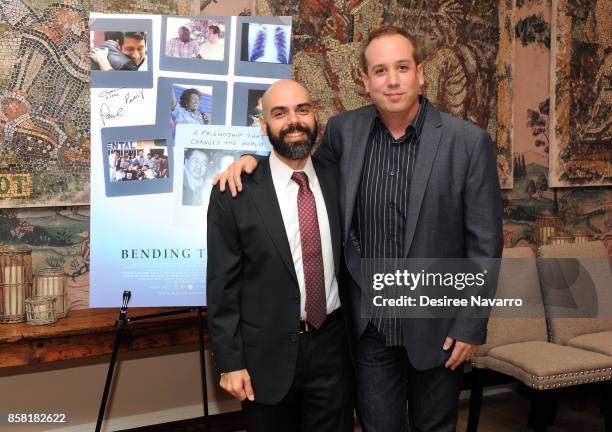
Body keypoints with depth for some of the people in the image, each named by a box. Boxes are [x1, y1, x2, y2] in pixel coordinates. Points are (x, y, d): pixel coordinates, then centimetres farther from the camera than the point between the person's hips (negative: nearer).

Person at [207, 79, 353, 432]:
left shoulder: (339, 178, 1)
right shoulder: (235, 193, -10)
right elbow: (223, 285, -7)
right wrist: (230, 362, -8)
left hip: (333, 347, 3)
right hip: (268, 354, -2)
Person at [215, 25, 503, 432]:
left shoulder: (468, 142, -11)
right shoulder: (344, 130, -3)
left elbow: (485, 244, -8)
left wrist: (471, 326, -8)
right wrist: (257, 156, -3)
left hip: (437, 325, -2)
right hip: (369, 324, 2)